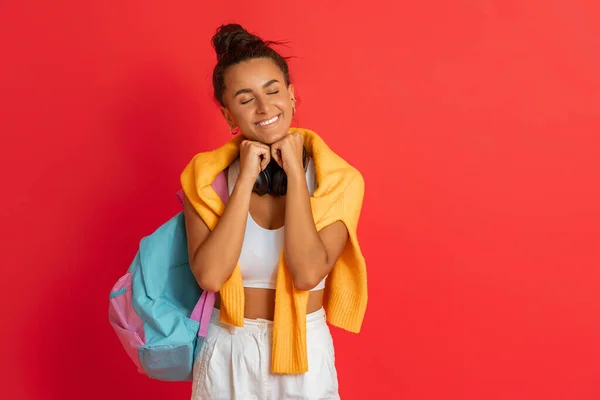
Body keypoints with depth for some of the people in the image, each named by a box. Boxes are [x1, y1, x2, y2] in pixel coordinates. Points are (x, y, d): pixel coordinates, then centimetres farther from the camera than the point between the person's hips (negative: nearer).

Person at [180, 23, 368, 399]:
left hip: (305, 351, 0)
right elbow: (209, 275, -21)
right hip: (227, 352, 1)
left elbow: (308, 273, -23)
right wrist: (246, 179, -20)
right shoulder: (207, 175, -9)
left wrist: (295, 172, -20)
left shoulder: (337, 179, -11)